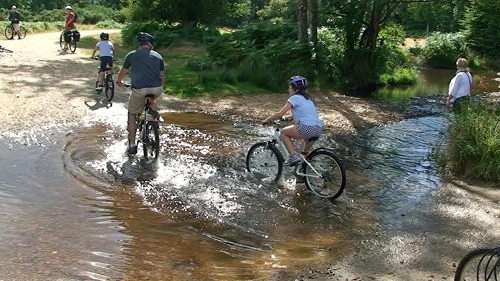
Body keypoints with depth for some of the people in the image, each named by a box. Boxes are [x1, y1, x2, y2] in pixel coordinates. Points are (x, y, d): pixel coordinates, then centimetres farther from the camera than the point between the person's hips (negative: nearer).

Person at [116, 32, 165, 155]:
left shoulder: (132, 55, 11)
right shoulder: (158, 56, 16)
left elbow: (122, 72, 22)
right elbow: (162, 76, 26)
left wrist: (118, 82, 43)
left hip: (139, 89, -2)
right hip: (157, 89, 2)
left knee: (132, 114, 18)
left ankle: (132, 144, 15)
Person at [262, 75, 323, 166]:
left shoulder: (294, 98, 1)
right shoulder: (307, 98, 25)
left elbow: (280, 114, -1)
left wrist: (267, 120, 12)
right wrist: (290, 117, 42)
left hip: (307, 128, -8)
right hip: (319, 130, 8)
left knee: (283, 132, 14)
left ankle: (293, 156, 4)